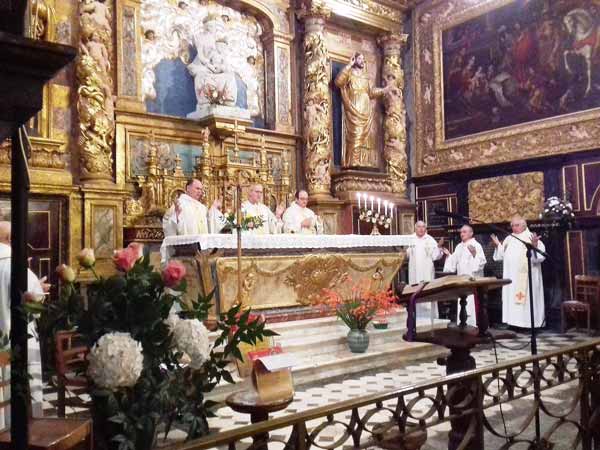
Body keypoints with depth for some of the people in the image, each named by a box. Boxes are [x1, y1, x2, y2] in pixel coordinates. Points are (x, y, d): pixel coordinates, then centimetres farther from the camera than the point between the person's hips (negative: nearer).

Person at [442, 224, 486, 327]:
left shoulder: (476, 245, -5)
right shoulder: (459, 246, 16)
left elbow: (482, 261, -14)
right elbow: (454, 261, 21)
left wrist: (474, 254, -28)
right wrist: (448, 255, 6)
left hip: (473, 279, -7)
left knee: (472, 303, -9)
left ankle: (473, 325, -5)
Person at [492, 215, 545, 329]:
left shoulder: (531, 237, -4)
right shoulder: (509, 239, 15)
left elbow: (541, 254, -13)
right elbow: (502, 255, 19)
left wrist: (535, 245, -30)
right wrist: (498, 245, 6)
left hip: (526, 277, -6)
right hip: (511, 276, 6)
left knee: (527, 298, -6)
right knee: (511, 298, 6)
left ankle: (530, 322, -1)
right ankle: (514, 320, 12)